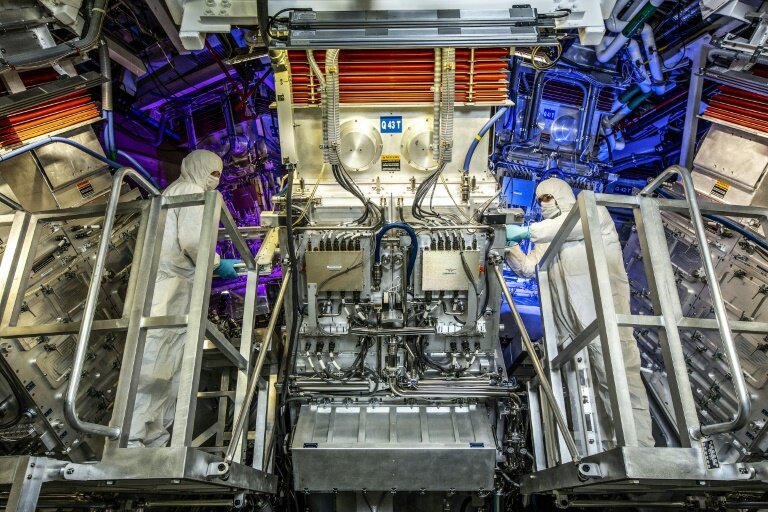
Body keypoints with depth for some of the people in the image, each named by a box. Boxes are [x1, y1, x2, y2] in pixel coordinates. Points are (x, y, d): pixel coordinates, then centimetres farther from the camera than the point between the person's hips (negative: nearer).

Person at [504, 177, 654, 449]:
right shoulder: (547, 240, 29)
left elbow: (575, 223, -12)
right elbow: (527, 267, 20)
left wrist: (526, 231, -14)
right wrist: (509, 248, 4)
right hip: (569, 324, 7)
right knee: (586, 385, 3)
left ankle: (639, 450, -12)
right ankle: (605, 449, 8)